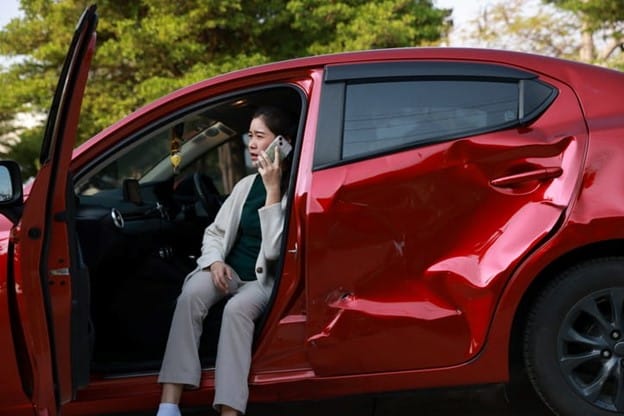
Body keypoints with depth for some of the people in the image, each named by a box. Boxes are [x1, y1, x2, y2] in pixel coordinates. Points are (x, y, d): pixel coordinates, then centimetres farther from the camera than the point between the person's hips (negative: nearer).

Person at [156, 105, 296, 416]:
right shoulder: (246, 184, 8)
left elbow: (274, 249, -20)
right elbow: (214, 232, 12)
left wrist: (273, 190, -22)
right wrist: (215, 262, -10)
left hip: (264, 279, -4)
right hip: (230, 270, 5)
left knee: (237, 309, -37)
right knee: (191, 294, -28)